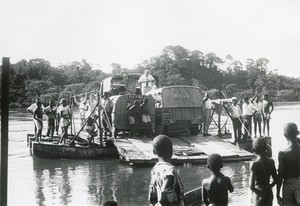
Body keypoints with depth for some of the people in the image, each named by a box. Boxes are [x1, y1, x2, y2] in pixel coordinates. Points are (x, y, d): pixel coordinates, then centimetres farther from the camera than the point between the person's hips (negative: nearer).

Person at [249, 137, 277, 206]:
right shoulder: (271, 162, -3)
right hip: (269, 194, 5)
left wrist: (260, 193, -8)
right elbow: (275, 180, 5)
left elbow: (252, 186, -22)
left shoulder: (254, 164, -19)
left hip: (259, 196, -5)